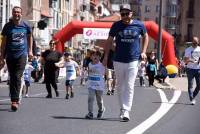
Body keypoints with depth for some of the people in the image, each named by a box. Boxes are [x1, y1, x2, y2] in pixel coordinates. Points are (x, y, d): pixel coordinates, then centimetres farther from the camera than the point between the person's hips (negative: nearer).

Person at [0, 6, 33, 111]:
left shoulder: (26, 26, 2)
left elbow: (29, 37, 20)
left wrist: (30, 50, 19)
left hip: (22, 55, -2)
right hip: (10, 55, 2)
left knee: (17, 77, -13)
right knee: (12, 78, 8)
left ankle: (15, 100, -16)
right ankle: (14, 100, 18)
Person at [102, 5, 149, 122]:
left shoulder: (139, 25, -2)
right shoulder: (116, 25, 0)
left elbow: (145, 36, 16)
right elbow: (109, 40, 9)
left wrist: (143, 51, 5)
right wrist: (106, 56, 5)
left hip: (133, 60, -2)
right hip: (118, 60, 2)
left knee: (129, 86, -8)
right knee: (120, 86, 9)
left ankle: (126, 111, -11)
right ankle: (123, 108, 22)